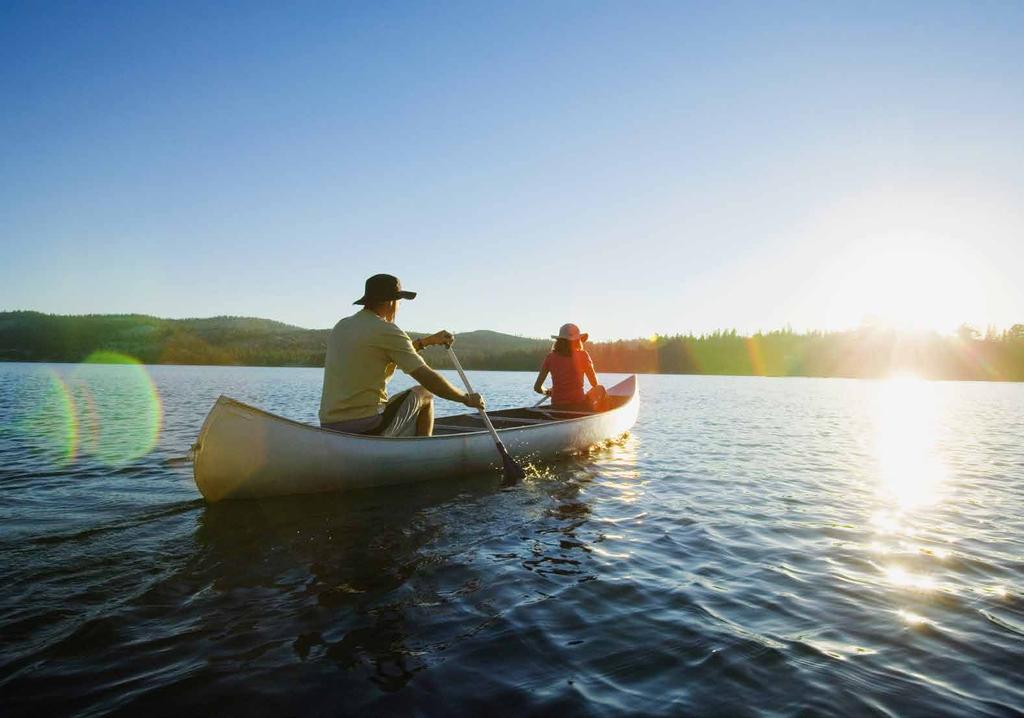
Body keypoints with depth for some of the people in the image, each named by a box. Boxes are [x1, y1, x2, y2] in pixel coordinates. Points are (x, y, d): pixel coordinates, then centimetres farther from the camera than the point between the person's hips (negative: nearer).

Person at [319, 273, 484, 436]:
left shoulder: (341, 326, 12)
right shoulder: (387, 331, -12)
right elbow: (428, 379, -12)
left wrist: (428, 341, 25)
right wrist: (467, 399, 0)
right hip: (368, 427, -8)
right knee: (424, 395, 13)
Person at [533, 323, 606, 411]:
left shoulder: (550, 358, 1)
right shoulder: (582, 355, -5)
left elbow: (537, 388, 1)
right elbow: (595, 384, 3)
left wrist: (547, 392, 22)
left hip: (556, 408, 4)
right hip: (579, 407, -4)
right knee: (600, 389, 24)